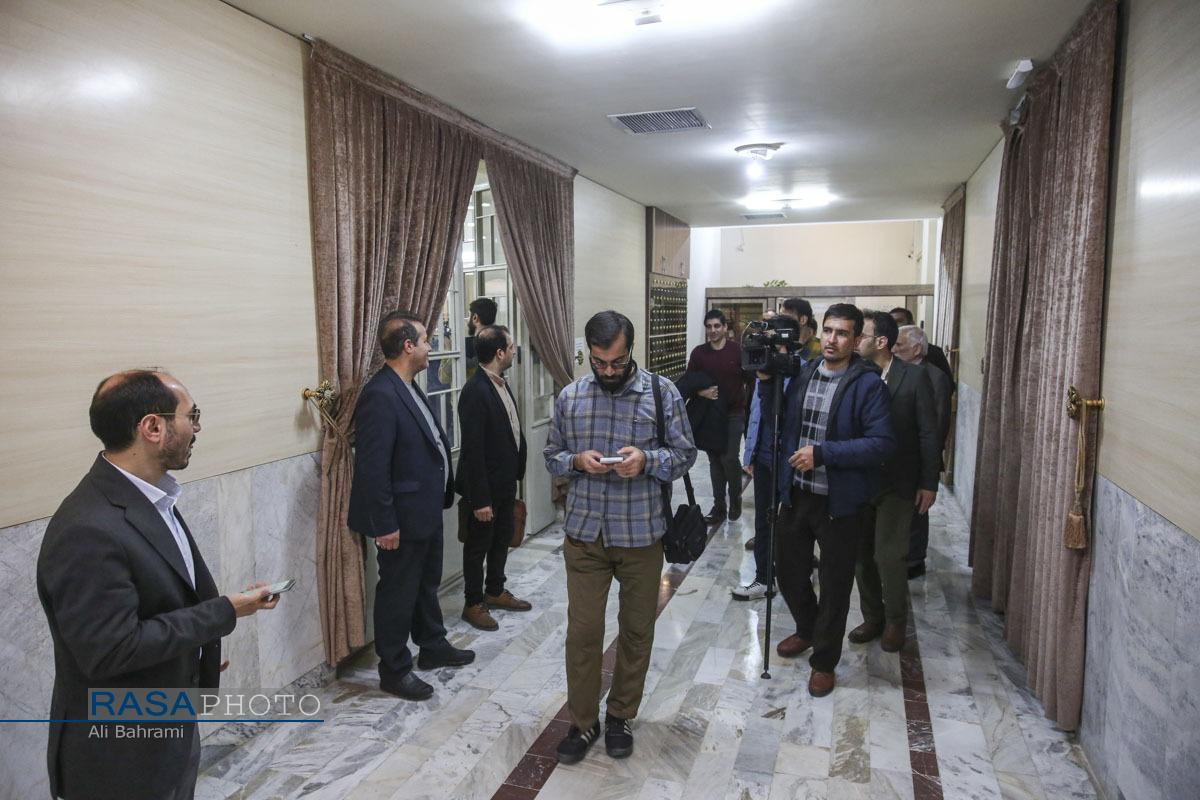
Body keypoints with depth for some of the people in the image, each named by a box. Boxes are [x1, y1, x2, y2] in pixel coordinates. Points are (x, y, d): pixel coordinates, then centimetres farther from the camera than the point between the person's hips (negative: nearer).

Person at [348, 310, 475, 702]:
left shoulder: (408, 387, 7)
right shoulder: (380, 395, -23)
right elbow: (372, 467, -24)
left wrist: (443, 492, 14)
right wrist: (385, 524, -22)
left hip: (427, 511, 10)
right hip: (403, 517, -10)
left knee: (427, 583, 24)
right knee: (398, 593, 8)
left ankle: (433, 647, 42)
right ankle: (394, 669, 25)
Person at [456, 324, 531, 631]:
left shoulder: (501, 383, 5)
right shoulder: (475, 392, -24)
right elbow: (473, 449, -24)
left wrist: (517, 472, 13)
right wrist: (480, 499, -22)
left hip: (506, 482, 9)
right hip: (485, 487, -9)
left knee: (502, 540, 21)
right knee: (478, 546, 9)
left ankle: (495, 591, 38)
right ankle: (474, 604, 24)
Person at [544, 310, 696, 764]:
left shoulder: (662, 393, -5)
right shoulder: (569, 397, 1)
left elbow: (685, 453, -1)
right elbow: (552, 457, 8)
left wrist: (647, 460, -21)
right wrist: (577, 462, -15)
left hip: (641, 534, -1)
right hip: (584, 533, 1)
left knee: (637, 630, 13)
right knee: (582, 631, 6)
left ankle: (621, 716, 34)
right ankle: (582, 722, 26)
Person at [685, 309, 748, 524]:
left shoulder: (738, 350, -4)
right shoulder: (698, 353, 1)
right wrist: (700, 392, -15)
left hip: (734, 413, -2)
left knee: (729, 458, -10)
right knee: (715, 460, 8)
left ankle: (735, 498, 17)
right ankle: (719, 506, 18)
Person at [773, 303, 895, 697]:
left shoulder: (867, 383, -14)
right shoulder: (802, 374, 4)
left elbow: (882, 443, -21)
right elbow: (778, 421, 14)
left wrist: (822, 453, -24)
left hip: (840, 502, -5)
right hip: (796, 494, 6)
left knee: (835, 583, 11)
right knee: (788, 568, 20)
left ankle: (824, 661, 30)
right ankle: (807, 629, 47)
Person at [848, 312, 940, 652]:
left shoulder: (914, 376, -8)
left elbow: (928, 433, -5)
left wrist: (929, 484, -6)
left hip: (897, 484, -3)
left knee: (889, 555, -2)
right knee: (861, 554, 10)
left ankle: (895, 621, 21)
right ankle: (872, 617, 29)